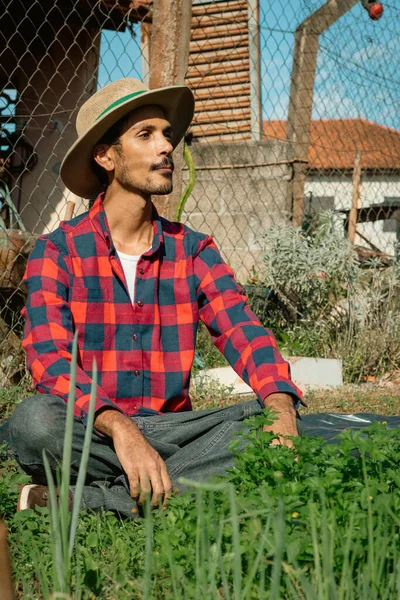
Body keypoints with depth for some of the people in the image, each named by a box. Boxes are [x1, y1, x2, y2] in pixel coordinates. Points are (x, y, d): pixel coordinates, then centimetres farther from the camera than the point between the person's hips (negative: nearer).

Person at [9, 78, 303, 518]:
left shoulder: (192, 251, 9)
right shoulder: (58, 251, -2)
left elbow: (241, 331, -4)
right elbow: (48, 358, -16)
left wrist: (281, 406, -26)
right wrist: (119, 428, -34)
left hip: (171, 429, 5)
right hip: (90, 437, -4)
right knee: (35, 419, -34)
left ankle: (73, 503, -26)